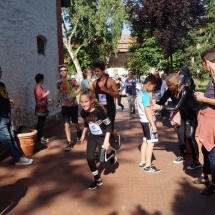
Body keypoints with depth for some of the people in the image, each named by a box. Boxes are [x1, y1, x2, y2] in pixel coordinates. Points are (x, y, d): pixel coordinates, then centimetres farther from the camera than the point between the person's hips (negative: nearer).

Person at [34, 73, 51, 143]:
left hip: (43, 108, 10)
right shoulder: (37, 88, -15)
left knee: (41, 123, 13)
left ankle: (41, 137, 20)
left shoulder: (39, 87, 16)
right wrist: (46, 94, -15)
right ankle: (39, 138, -2)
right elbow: (39, 98, -23)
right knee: (40, 123, -6)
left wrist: (47, 99, 17)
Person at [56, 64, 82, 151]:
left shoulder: (72, 80, -11)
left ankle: (79, 132, 47)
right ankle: (69, 142, -2)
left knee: (75, 122, 13)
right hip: (64, 106, 2)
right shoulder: (59, 82, 0)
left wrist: (73, 96, -21)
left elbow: (79, 89, -7)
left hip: (73, 105, -2)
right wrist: (58, 101, 8)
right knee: (66, 124, -5)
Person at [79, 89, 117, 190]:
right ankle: (98, 179, 19)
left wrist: (106, 140, -23)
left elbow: (109, 125, -21)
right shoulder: (83, 112, -11)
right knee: (89, 158, 0)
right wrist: (83, 134, 14)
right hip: (92, 136, 5)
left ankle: (112, 154, 37)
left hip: (102, 136, -5)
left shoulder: (99, 111, -29)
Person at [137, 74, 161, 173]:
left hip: (143, 120, 9)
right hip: (148, 121, -9)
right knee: (150, 142, -2)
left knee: (145, 141, 15)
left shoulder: (140, 93, 9)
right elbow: (147, 111, -22)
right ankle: (148, 166, 4)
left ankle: (142, 163, 23)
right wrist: (153, 125, -20)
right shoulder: (146, 95, -19)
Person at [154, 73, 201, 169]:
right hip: (183, 114, 7)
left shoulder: (184, 91, -34)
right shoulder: (170, 91, -14)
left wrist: (161, 107, -41)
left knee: (189, 136, -11)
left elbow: (176, 107, -38)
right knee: (180, 134, 11)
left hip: (192, 114, -7)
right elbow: (161, 101, -13)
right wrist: (154, 107, -31)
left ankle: (196, 161, -3)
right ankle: (182, 156, 27)